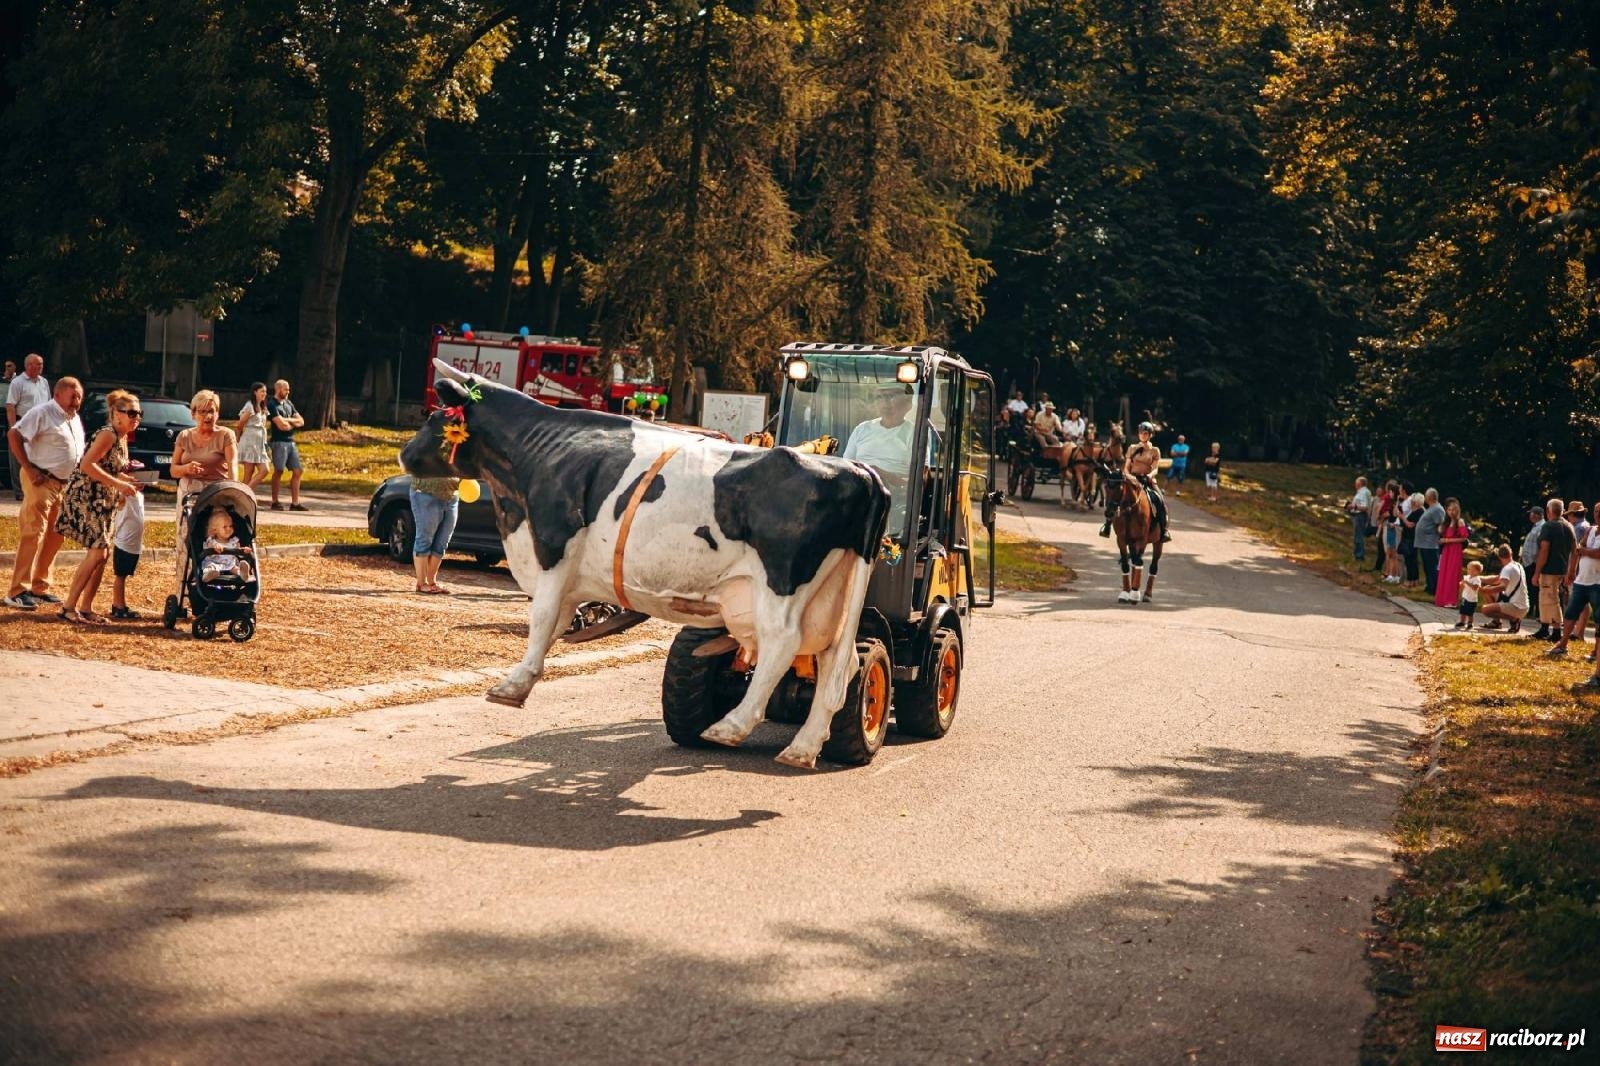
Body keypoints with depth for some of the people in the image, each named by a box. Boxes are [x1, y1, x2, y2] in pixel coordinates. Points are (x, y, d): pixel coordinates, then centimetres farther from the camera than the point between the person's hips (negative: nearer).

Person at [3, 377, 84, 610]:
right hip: (42, 481, -9)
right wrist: (28, 469, -20)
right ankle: (17, 592, -9)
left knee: (54, 537, 11)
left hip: (64, 484, 9)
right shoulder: (43, 413, -12)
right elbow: (14, 435, -17)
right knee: (33, 534, -10)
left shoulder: (74, 418, 14)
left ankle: (39, 587, 19)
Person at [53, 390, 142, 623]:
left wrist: (128, 481, 4)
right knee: (97, 552, -13)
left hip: (102, 501, 10)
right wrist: (118, 484, -25)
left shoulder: (122, 438, 13)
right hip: (85, 497, -10)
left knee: (103, 553, 7)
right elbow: (86, 465, -25)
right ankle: (69, 607, -7)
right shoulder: (108, 435, -16)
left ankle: (86, 608, 13)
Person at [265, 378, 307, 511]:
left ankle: (295, 503, 5)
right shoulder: (272, 405, -8)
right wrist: (294, 423, 3)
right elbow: (281, 425, -16)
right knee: (278, 471, -5)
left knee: (297, 471, 3)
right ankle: (275, 502, 2)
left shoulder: (288, 404, 17)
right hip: (279, 441, -7)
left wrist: (287, 420, -6)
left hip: (290, 441, 7)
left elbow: (301, 421, 12)